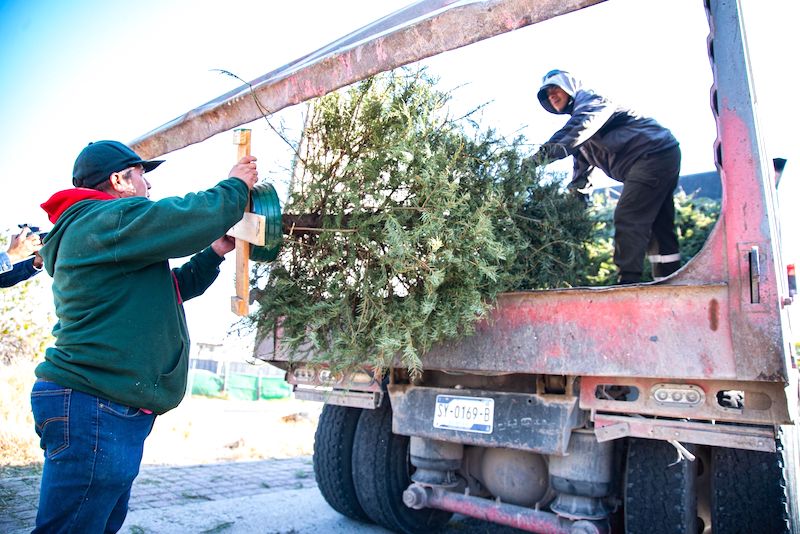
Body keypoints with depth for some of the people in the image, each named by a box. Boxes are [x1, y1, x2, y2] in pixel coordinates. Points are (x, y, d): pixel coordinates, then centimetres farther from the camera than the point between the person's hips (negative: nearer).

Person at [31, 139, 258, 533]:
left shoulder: (87, 228, 24)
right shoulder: (110, 219, -11)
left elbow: (169, 288, 27)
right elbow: (196, 215, -17)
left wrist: (216, 252, 19)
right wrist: (236, 185, 2)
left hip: (103, 409, 11)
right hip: (95, 408, -11)